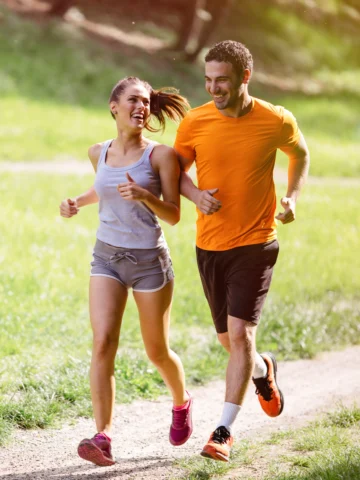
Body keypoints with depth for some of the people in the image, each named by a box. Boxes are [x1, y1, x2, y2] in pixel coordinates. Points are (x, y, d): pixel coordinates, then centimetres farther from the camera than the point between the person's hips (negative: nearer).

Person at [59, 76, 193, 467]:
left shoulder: (160, 155, -11)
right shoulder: (99, 153, 3)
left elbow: (173, 215, -10)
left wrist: (145, 195, -28)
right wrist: (77, 202, 7)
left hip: (149, 261, -3)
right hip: (107, 258, 3)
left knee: (157, 352, 11)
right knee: (103, 343, -15)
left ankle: (181, 403, 43)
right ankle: (103, 438, -20)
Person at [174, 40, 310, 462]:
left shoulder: (276, 122, -7)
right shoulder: (195, 122, -6)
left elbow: (300, 154, 14)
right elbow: (176, 169, 7)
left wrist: (292, 198, 0)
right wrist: (195, 195, -13)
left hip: (255, 243, -3)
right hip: (209, 245, 3)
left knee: (239, 332, -15)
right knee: (229, 340, 14)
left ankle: (224, 431, -9)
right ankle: (263, 370, 48)